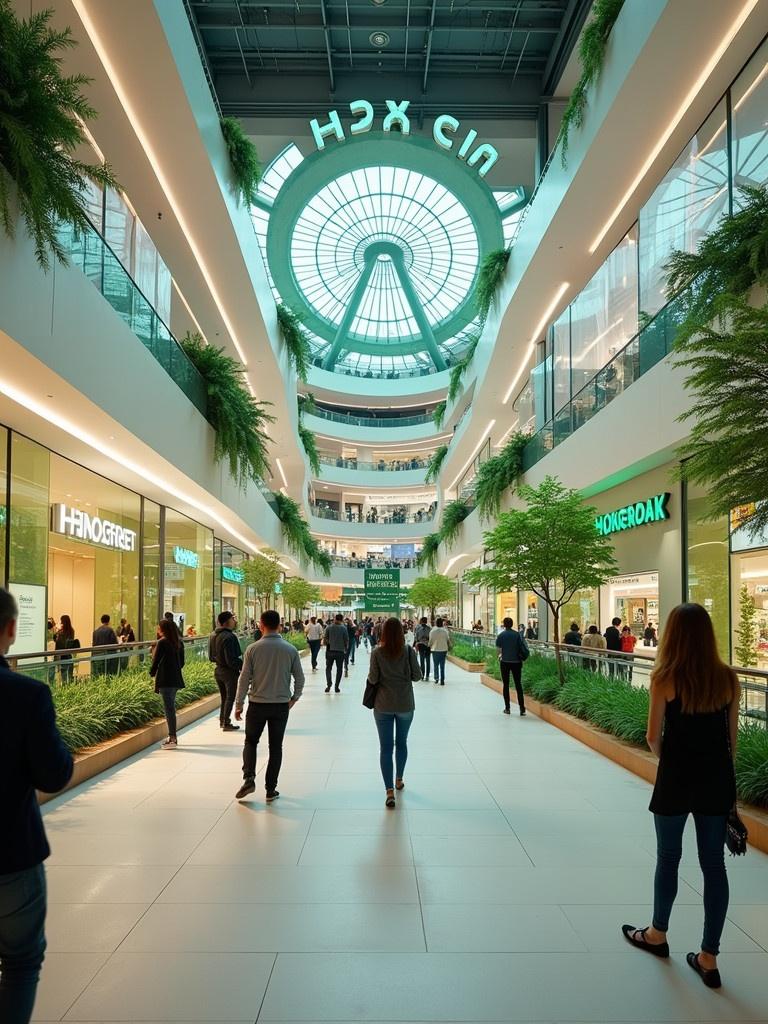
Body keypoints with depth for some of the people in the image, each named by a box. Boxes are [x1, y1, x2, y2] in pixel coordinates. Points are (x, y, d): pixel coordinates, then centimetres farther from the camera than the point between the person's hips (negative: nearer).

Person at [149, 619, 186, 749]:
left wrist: (152, 673, 8)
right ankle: (172, 736, 23)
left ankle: (172, 739, -3)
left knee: (169, 709, -5)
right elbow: (182, 661, 13)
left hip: (165, 680, -7)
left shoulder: (162, 642, -12)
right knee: (171, 707, 17)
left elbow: (156, 660, -8)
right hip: (176, 679, 8)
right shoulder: (178, 642, 9)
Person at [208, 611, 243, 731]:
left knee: (224, 697, 21)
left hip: (218, 670, 8)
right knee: (230, 697, 5)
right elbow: (231, 660, -25)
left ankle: (222, 720, 30)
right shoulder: (229, 637, -24)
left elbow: (211, 657, 14)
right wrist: (242, 666, -14)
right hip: (229, 672, -8)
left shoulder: (213, 635, 5)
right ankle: (226, 724, 10)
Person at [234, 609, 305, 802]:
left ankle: (249, 778, -2)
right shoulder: (290, 650, -4)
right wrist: (294, 697, 17)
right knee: (276, 747, 11)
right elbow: (300, 678, 1)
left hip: (257, 704, -1)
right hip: (281, 705, 1)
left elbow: (244, 678, -6)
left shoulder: (253, 649, -8)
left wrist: (239, 704, 3)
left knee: (251, 742, 17)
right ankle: (271, 790, 14)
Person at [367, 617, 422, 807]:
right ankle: (399, 779, 38)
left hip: (383, 706, -1)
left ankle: (390, 791, -4)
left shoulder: (377, 653, -10)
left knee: (386, 747, 3)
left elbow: (372, 679, -9)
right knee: (402, 743, 21)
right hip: (405, 705, 1)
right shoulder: (408, 651, -9)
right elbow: (417, 676, -6)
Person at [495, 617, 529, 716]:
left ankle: (507, 708, 8)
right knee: (518, 685, 6)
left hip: (505, 662, -1)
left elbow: (499, 649, -5)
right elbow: (522, 648, -3)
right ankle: (522, 708, 0)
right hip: (516, 662, 1)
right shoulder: (517, 634, -1)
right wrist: (521, 657, 12)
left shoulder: (501, 635, -5)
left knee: (506, 685, 8)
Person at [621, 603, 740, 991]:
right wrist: (719, 769, 14)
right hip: (718, 779, 3)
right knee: (714, 864, 11)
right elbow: (732, 736, 3)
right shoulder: (728, 678, -3)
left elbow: (653, 737, -10)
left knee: (668, 857, 15)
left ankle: (657, 935, 34)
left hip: (677, 778, -3)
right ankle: (708, 958, 18)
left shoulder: (665, 678, -14)